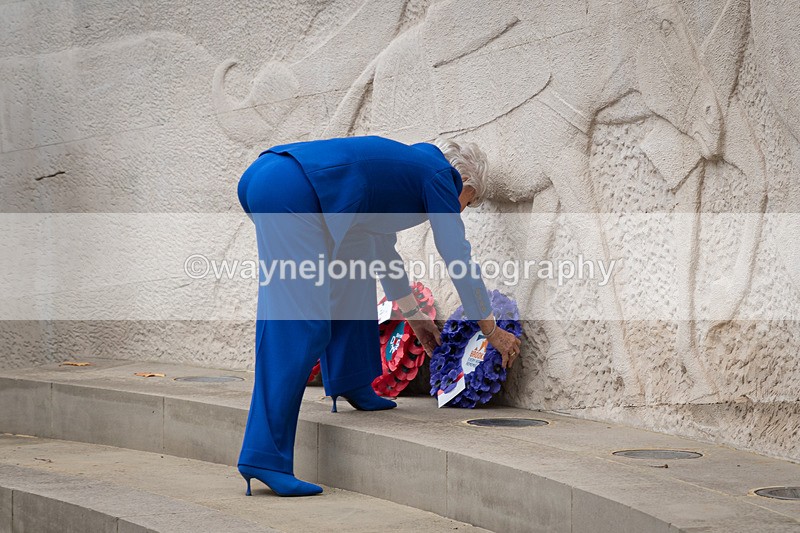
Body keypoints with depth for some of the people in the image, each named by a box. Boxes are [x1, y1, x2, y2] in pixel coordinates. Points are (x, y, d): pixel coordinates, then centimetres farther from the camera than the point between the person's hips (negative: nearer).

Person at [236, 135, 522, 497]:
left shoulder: (404, 166, 34)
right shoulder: (439, 175, 11)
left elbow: (383, 250, 43)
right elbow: (459, 262, 10)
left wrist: (415, 316, 49)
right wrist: (494, 332, 19)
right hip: (288, 191, -10)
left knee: (355, 252, 26)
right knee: (297, 326, -12)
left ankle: (352, 384, 29)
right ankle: (264, 457, -15)